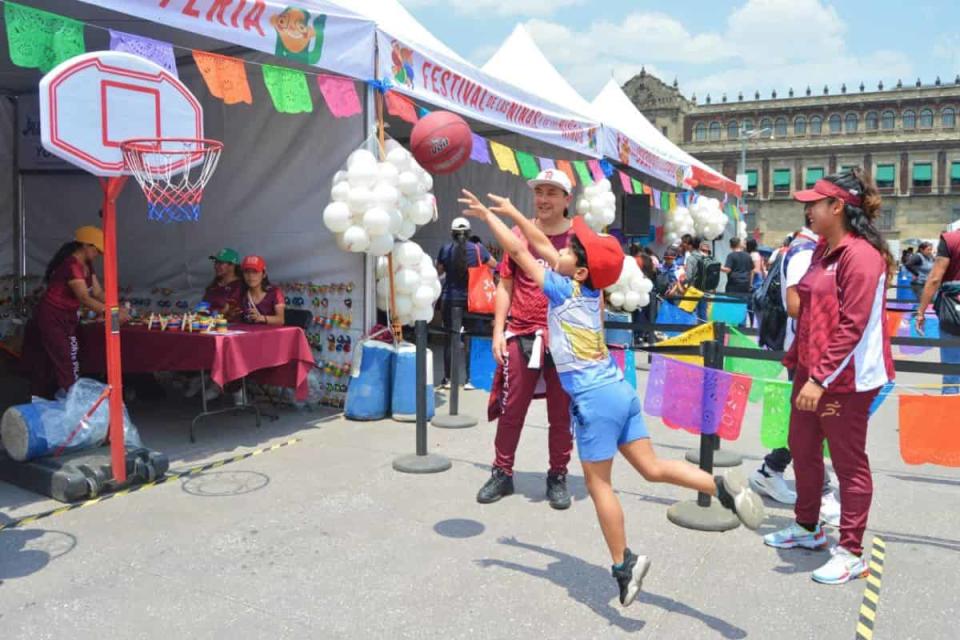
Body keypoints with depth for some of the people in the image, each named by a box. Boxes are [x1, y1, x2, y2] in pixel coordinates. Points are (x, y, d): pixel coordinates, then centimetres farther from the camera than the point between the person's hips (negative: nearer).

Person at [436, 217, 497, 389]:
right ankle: (470, 379, 8)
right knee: (470, 339, 6)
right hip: (471, 299, 0)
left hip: (450, 299, 0)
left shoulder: (445, 249, -5)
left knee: (450, 338, 7)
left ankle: (447, 379, 11)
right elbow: (494, 265, 10)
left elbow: (438, 271, 6)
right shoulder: (477, 248, -4)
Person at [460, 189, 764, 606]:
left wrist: (488, 215, 9)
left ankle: (624, 565, 8)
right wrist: (512, 212, 28)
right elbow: (543, 246, 22)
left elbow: (519, 250, -3)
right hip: (618, 389, 8)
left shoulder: (563, 289, -8)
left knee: (598, 483, 3)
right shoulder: (589, 287, 10)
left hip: (594, 398, -8)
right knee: (652, 467, 9)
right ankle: (721, 487, -8)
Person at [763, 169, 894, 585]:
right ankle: (807, 528, 37)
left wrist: (820, 378, -25)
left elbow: (853, 327, -23)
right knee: (803, 449, 19)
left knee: (849, 463, 3)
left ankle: (851, 553, 17)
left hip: (845, 379, -9)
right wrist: (796, 358, 18)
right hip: (811, 371, 10)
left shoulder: (861, 255, -18)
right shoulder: (823, 250, 11)